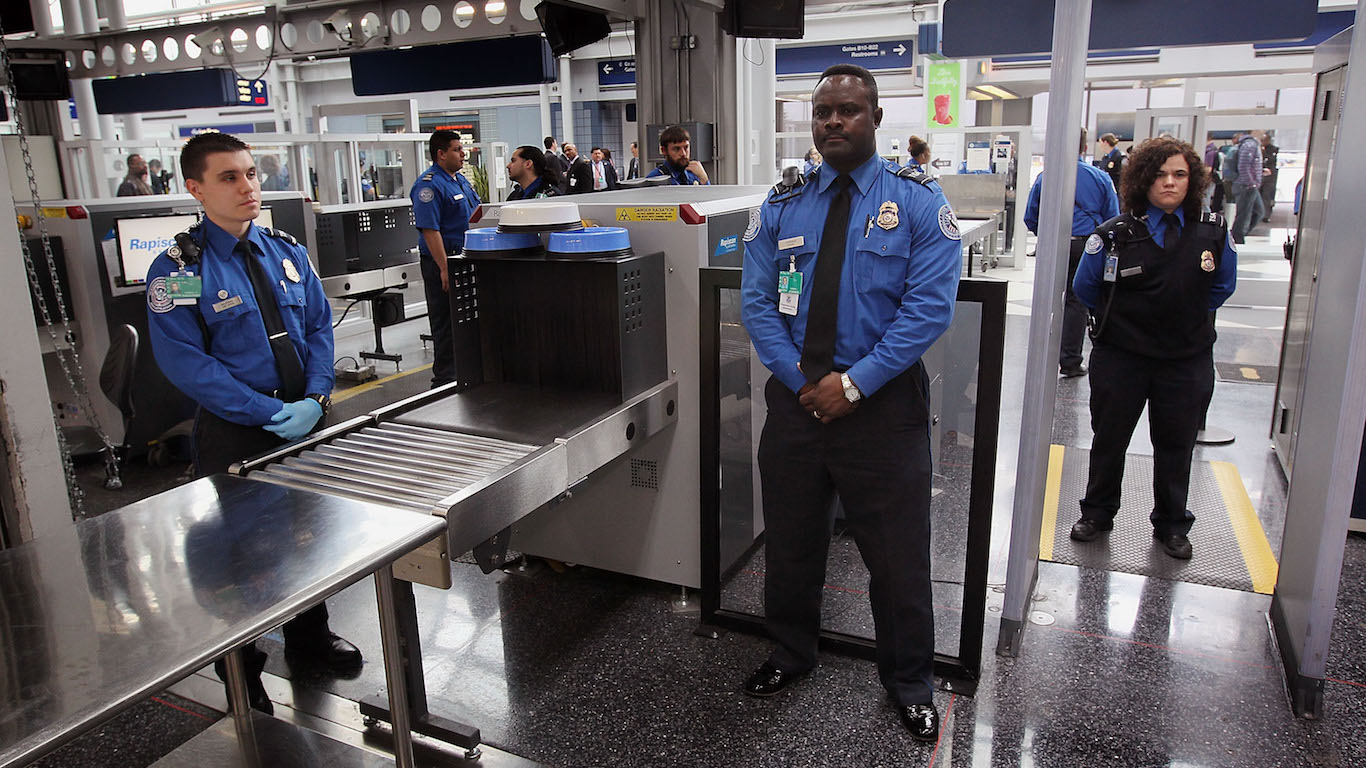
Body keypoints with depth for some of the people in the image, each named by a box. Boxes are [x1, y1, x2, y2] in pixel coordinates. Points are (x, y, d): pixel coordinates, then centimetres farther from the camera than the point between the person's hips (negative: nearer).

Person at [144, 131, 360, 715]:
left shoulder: (287, 253, 6)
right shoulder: (179, 269, -10)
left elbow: (320, 327, 5)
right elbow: (185, 362, -16)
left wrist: (314, 399, -11)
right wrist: (270, 414, -21)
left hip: (305, 420, 5)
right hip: (236, 435, -5)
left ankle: (308, 635, 42)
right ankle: (242, 670, 30)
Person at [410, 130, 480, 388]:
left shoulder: (461, 179, 14)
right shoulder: (429, 185, -15)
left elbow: (475, 215, 25)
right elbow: (429, 230, -22)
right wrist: (445, 269, -26)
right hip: (442, 262, -9)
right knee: (446, 324, -3)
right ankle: (444, 381, 6)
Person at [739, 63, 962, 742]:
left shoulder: (918, 201, -3)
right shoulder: (781, 207, 6)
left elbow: (930, 307, -12)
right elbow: (756, 303, 1)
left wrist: (853, 384, -17)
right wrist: (802, 379, -11)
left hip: (884, 405, -3)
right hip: (796, 397, 3)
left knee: (897, 554, 9)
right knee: (790, 543, 17)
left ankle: (908, 684, 33)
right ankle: (790, 654, 42)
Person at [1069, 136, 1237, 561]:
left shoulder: (1213, 232, -2)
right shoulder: (1115, 234, -8)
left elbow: (1223, 286, 13)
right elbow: (1086, 287, 6)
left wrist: (1190, 319, 10)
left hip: (1187, 360, 1)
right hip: (1119, 355, -1)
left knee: (1176, 445, 12)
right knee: (1109, 438, 10)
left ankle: (1171, 525, 30)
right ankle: (1097, 513, 29)